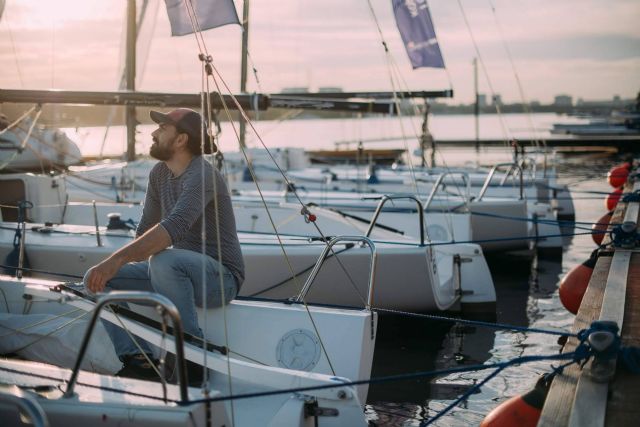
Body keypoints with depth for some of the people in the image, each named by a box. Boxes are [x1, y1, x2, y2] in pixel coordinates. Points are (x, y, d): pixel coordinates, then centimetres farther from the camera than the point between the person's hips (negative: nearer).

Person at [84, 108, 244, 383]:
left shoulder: (202, 175, -20)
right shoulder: (159, 173, 8)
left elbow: (174, 227, -36)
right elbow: (146, 228, 14)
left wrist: (116, 260, -43)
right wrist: (118, 266, -1)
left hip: (222, 277, -8)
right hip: (180, 273, 8)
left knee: (163, 260, -39)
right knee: (96, 278, -5)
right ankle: (137, 358, -13)